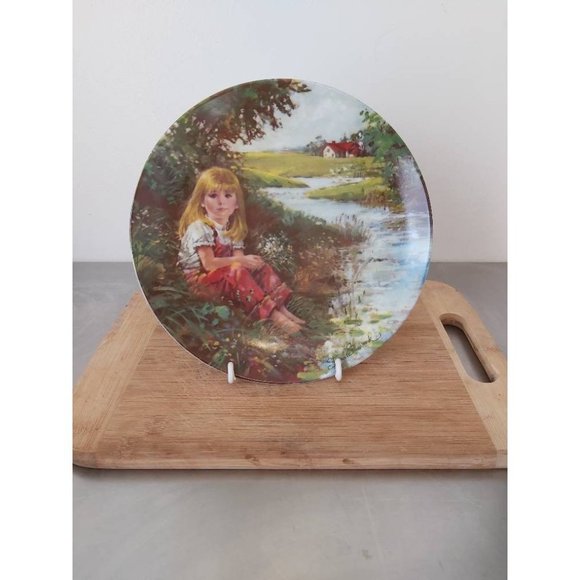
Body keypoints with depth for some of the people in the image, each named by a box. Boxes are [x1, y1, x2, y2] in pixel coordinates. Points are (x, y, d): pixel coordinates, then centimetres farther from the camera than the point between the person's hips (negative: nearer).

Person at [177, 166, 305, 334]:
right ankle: (272, 315, -36)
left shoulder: (233, 228, 7)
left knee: (258, 266, -7)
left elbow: (237, 258, -2)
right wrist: (240, 260, -26)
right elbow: (209, 264, -24)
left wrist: (247, 261, -24)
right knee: (237, 271, -31)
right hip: (199, 279, -8)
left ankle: (281, 308, -18)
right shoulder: (200, 228, -16)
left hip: (224, 277, 8)